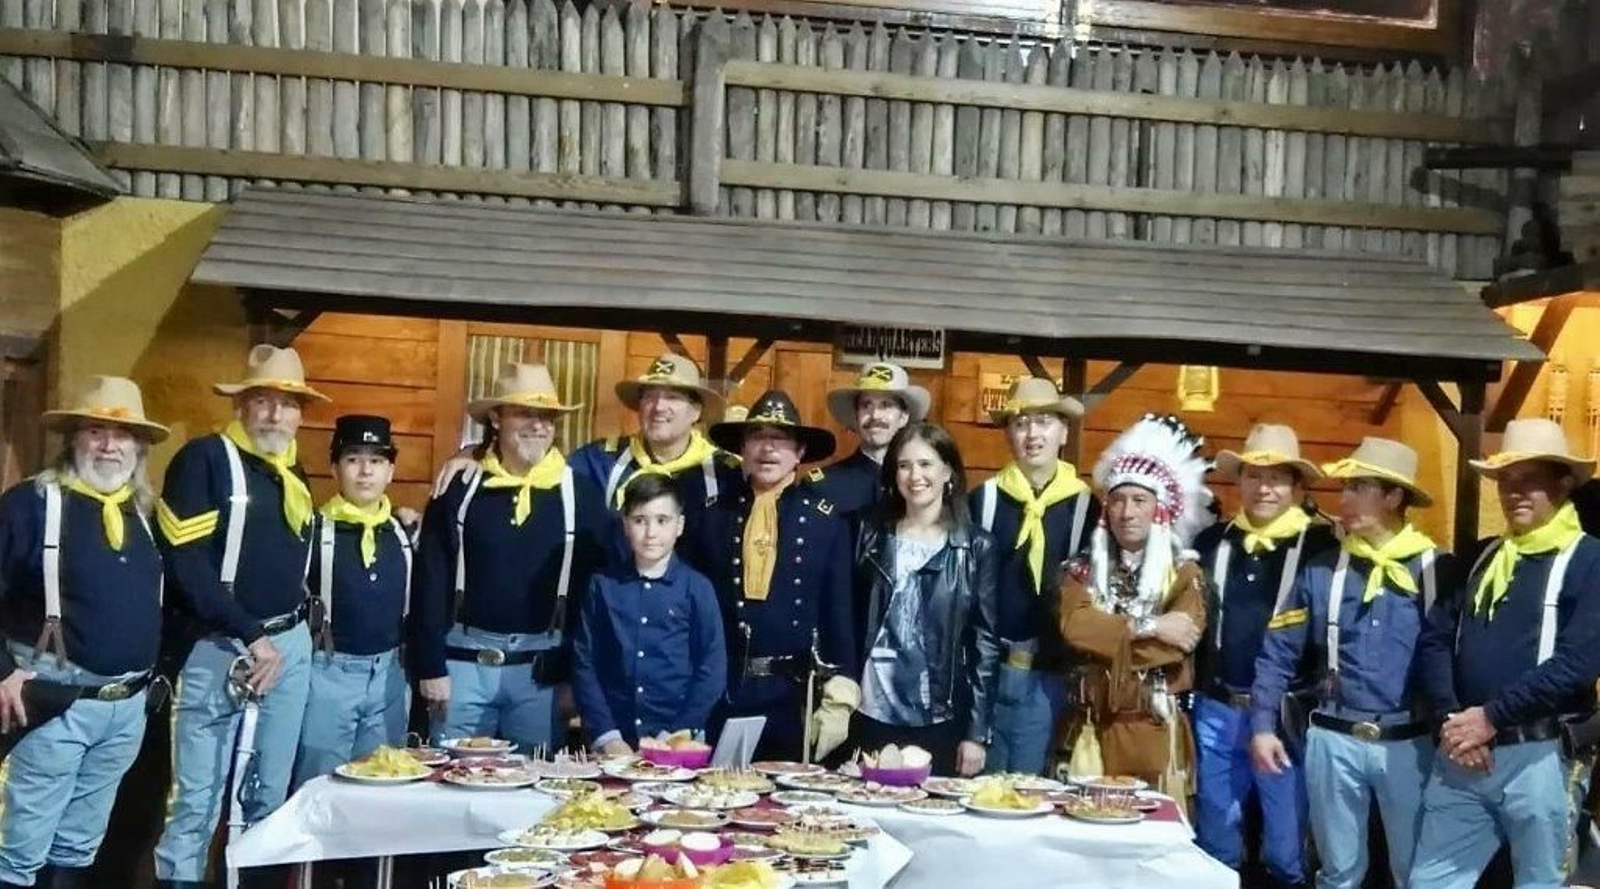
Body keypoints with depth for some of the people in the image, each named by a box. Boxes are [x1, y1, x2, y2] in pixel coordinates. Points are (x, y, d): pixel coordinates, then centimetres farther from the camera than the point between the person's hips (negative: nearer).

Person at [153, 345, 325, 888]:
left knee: (271, 795, 13)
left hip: (291, 646, 6)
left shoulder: (294, 474, 14)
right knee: (197, 798, -3)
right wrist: (250, 635, -15)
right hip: (219, 648, -6)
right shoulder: (205, 458, -7)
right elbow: (185, 562, -15)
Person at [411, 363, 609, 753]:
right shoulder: (460, 488, 1)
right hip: (463, 662, 0)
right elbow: (430, 581, 1)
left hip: (542, 668, 0)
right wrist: (430, 666, -4)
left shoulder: (581, 493, 0)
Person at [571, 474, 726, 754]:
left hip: (679, 743, -1)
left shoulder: (697, 588, 1)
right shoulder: (602, 586, 6)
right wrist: (606, 736, -6)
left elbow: (712, 671, 0)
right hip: (614, 744, 1)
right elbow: (585, 664, 4)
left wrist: (677, 736, -8)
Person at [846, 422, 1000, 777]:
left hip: (941, 724, -1)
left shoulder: (977, 547, 0)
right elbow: (851, 622, 9)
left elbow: (986, 642, -1)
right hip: (871, 718, 2)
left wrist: (977, 733, -5)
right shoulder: (872, 537, 6)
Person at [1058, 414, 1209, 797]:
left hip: (1155, 730, -1)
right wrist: (1149, 627, -14)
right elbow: (1074, 627, -12)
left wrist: (1105, 640, -9)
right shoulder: (1084, 569, 7)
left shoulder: (1184, 572, 2)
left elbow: (1177, 645, -13)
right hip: (1094, 728, 1)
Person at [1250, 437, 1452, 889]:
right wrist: (1262, 726, -3)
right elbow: (1279, 653, 3)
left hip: (1409, 744, -1)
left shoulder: (1437, 569, -3)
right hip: (1334, 741, 2)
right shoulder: (1321, 570, 2)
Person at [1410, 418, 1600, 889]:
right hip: (1462, 751, 5)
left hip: (1540, 756, -5)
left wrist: (1491, 717, -16)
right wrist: (1451, 719, -7)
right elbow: (1436, 638, 8)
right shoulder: (1483, 558, 13)